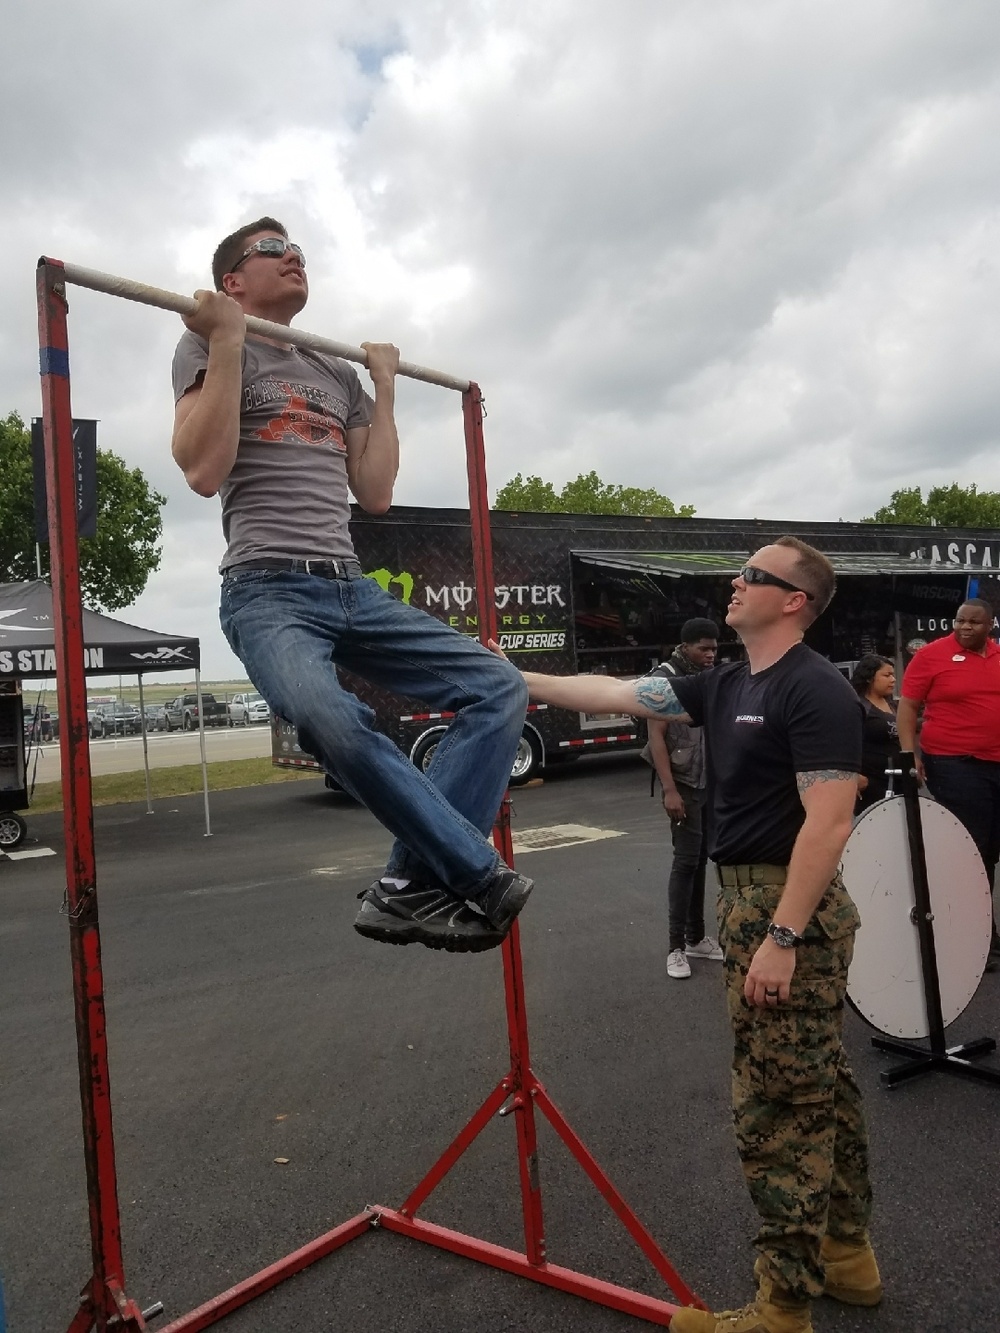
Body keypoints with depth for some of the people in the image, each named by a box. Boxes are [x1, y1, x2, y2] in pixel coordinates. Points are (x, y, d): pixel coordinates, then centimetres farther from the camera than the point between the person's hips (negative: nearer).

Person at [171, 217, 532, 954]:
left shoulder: (339, 375, 23)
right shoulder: (209, 348, 6)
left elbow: (376, 493, 17)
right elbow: (204, 472, -11)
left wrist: (385, 387, 20)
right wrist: (228, 342, -7)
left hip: (354, 589, 7)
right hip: (270, 591, -6)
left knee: (500, 687, -8)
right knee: (330, 719, -38)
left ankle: (414, 883, -11)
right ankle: (477, 872, -21)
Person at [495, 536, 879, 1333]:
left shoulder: (817, 691, -17)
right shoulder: (726, 686, 9)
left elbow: (829, 823, -23)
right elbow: (615, 695, 11)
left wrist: (781, 937, -24)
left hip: (792, 911, -9)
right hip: (751, 900, 9)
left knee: (778, 1106, 0)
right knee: (820, 1090, 20)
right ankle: (847, 1254, 37)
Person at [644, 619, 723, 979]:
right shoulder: (664, 678, -8)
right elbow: (656, 737, -13)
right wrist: (669, 790, -19)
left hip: (712, 785, 6)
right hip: (684, 786, -6)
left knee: (701, 859, 10)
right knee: (685, 861, -5)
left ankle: (696, 938, 19)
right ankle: (676, 946, 2)